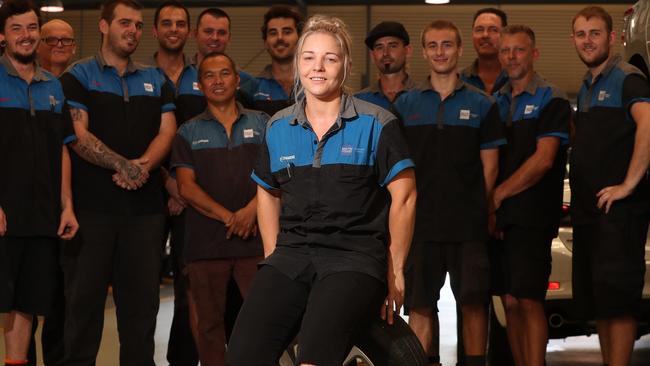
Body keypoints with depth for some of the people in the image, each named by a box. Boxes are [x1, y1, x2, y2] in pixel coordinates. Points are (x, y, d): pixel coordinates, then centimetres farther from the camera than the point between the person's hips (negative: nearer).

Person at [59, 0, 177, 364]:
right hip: (92, 204, -3)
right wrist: (121, 165, -17)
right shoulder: (78, 76, 4)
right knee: (84, 294, 0)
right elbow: (78, 136, -7)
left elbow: (167, 131, 6)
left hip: (146, 205, 3)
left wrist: (142, 166, -12)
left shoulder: (157, 81, 16)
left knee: (142, 295, 5)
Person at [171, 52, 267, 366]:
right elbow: (186, 187, 1)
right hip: (205, 242, 1)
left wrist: (252, 209, -15)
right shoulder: (189, 133, 11)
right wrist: (228, 217, -11)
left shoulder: (262, 124, 11)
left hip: (256, 237, -1)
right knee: (209, 322, 5)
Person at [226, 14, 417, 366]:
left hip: (356, 255, -4)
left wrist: (395, 271, 0)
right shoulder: (278, 127, 14)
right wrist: (272, 255, 16)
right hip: (291, 254, 4)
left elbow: (403, 196, 1)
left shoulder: (375, 123, 1)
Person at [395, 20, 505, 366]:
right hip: (419, 223, 1)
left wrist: (477, 208, -1)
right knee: (419, 307, 2)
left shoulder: (481, 104, 6)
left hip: (469, 225, -1)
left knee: (473, 303, 0)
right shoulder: (405, 104, 9)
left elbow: (489, 166, 6)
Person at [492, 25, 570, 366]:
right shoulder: (495, 101, 18)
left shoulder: (551, 100, -1)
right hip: (498, 216, 6)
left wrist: (498, 194, -9)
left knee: (528, 300, -10)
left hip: (532, 216, -6)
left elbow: (543, 159, -10)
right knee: (510, 302, 6)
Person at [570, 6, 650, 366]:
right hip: (586, 209, 9)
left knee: (616, 300, -9)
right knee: (594, 302, 12)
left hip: (619, 210, -9)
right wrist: (577, 199, 16)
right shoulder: (585, 89, 19)